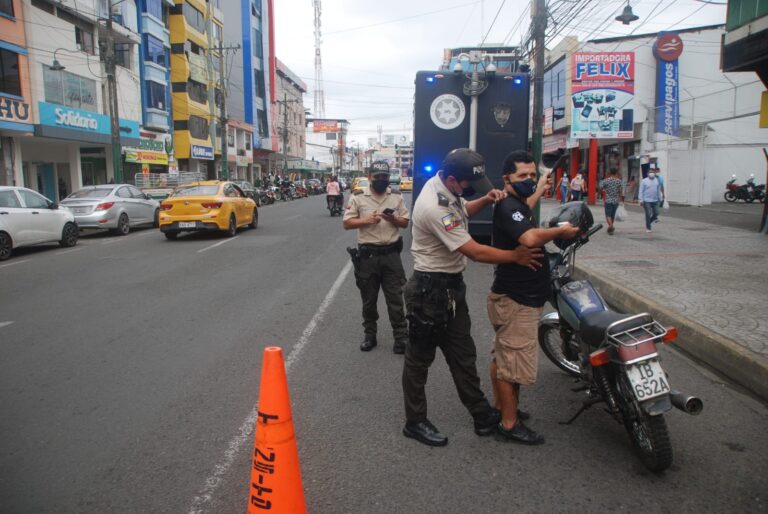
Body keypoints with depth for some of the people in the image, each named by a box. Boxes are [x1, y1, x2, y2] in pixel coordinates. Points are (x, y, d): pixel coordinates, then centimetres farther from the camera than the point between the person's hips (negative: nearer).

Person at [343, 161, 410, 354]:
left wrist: (393, 219, -13)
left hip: (391, 254, 1)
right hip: (367, 255, -1)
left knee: (395, 298, 4)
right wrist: (367, 220, -18)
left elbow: (405, 222, 9)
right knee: (368, 299, 11)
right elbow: (347, 223, -2)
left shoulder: (397, 197, 5)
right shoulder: (358, 197, -2)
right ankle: (369, 334, 26)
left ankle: (401, 337, 12)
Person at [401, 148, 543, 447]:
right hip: (429, 290, -10)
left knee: (462, 354, 17)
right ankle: (415, 422, 23)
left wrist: (485, 200, 1)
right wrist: (516, 256, -12)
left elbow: (463, 211, 22)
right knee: (420, 358, 7)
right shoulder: (435, 208, -28)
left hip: (452, 286, 10)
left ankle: (482, 415, 29)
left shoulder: (444, 186, 1)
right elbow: (476, 252, -25)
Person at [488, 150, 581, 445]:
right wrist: (560, 231, -20)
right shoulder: (507, 206, -20)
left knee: (503, 356, 20)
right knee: (515, 362, -3)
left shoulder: (515, 204, 14)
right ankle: (510, 425, 7)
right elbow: (530, 238, -38)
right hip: (516, 300, -11)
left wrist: (540, 188, 50)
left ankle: (500, 407, 34)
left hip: (512, 296, 11)